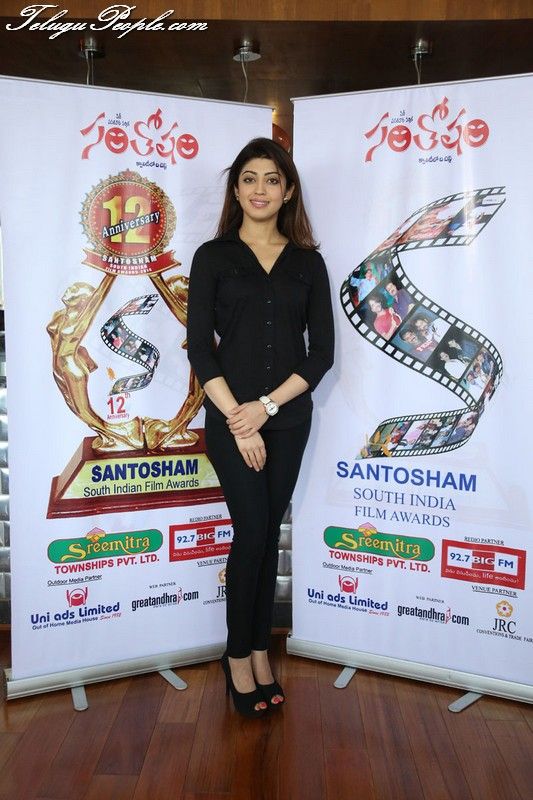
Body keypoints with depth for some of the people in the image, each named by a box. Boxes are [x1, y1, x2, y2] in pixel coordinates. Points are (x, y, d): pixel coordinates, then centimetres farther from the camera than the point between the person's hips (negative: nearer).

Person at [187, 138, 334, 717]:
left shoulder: (307, 263, 8)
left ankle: (259, 648, 25)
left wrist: (267, 406, -10)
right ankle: (239, 654, 16)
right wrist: (238, 419, -12)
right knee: (252, 531, -4)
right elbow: (200, 348, -5)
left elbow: (321, 352, 1)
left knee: (268, 533, 10)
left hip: (288, 418, 3)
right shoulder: (213, 256, 2)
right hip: (230, 418, -2)